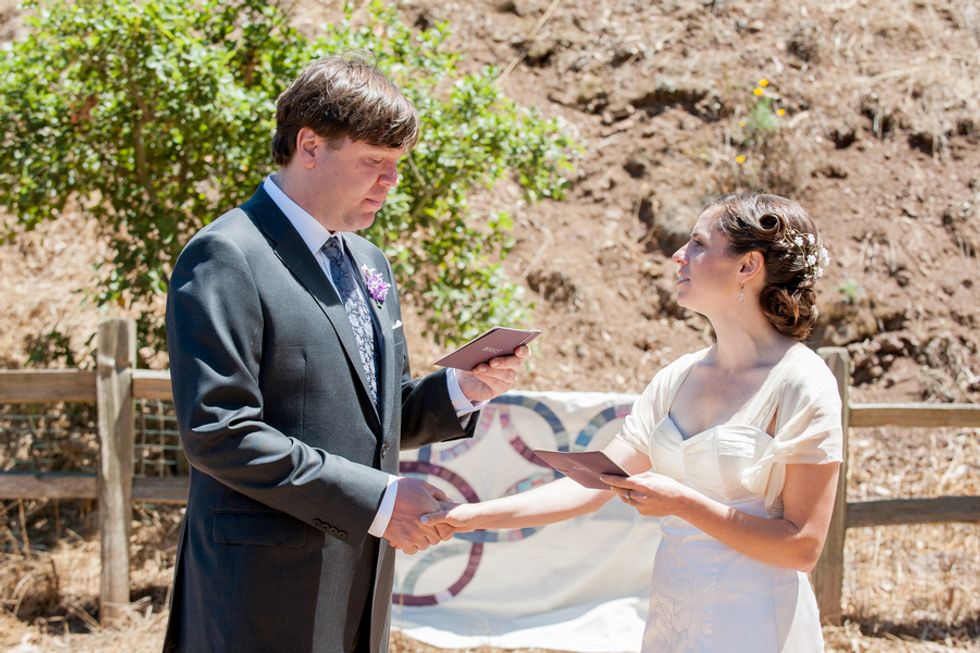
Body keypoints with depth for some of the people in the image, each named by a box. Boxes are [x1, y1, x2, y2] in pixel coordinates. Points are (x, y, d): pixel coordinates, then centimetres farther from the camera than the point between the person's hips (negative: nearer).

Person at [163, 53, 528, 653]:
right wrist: (376, 499, -18)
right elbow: (218, 433, -19)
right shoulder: (226, 259, -11)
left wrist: (463, 390, 1)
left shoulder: (369, 264, 16)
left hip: (362, 583, 8)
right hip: (269, 591, -7)